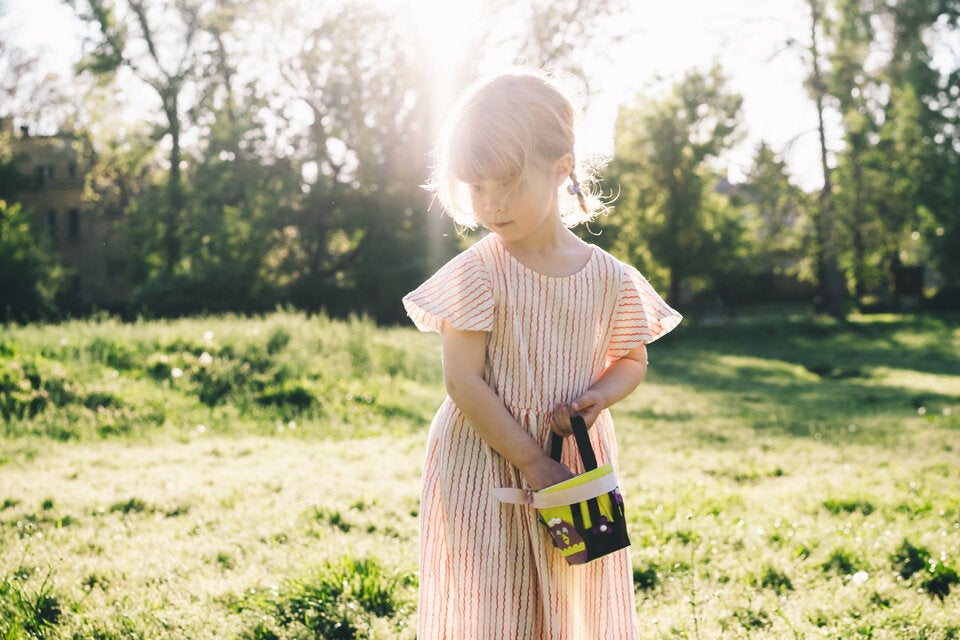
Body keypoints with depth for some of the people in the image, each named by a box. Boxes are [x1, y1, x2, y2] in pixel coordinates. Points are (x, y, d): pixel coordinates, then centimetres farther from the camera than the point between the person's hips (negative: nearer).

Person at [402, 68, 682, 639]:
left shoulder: (609, 279, -3)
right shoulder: (477, 274, -12)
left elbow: (632, 361, 11)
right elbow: (463, 383, -13)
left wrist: (598, 396, -12)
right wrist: (533, 462, -15)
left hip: (579, 463, 3)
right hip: (484, 471, -3)